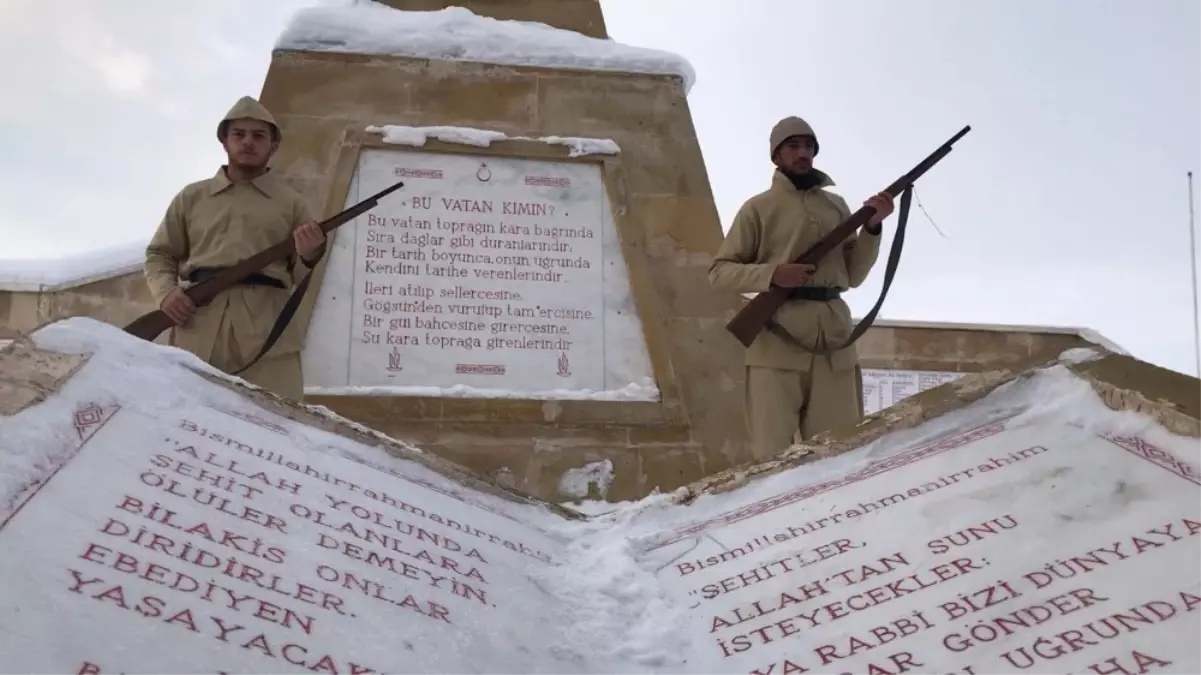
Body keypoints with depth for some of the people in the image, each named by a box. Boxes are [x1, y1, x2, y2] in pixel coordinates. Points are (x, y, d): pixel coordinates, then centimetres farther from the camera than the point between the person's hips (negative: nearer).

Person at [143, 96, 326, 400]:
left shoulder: (291, 203, 15)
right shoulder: (192, 197, 19)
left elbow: (302, 280, 13)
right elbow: (159, 255, 21)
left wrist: (309, 257, -10)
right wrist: (166, 292, 0)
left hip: (265, 332, -1)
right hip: (196, 329, 2)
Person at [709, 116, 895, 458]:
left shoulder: (837, 206, 18)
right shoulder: (759, 207, 7)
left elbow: (853, 275, 16)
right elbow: (719, 272, 2)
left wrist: (873, 227, 2)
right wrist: (772, 274, -13)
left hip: (834, 339, 4)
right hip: (777, 340, -4)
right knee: (774, 454, -2)